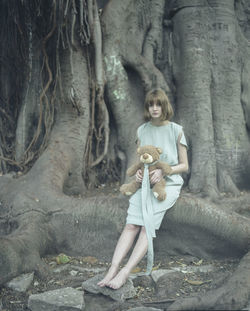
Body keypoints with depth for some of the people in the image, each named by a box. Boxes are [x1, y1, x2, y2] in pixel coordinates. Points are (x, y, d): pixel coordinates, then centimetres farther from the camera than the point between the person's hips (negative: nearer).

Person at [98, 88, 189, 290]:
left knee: (149, 225, -24)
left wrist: (163, 171, -14)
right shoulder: (142, 130, 12)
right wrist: (138, 171, -4)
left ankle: (125, 272, -31)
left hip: (168, 184, -3)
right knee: (131, 225, -18)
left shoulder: (176, 130, 2)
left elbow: (184, 166, 3)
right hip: (146, 182, 3)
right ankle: (112, 270, -27)